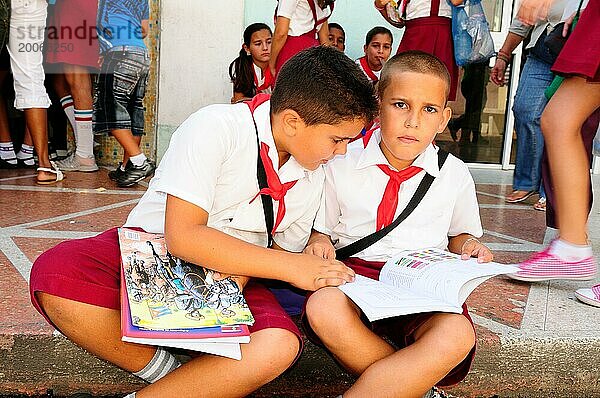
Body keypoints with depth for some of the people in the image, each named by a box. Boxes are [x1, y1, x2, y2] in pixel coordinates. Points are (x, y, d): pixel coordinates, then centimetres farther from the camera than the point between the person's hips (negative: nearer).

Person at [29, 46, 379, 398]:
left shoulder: (313, 178, 2)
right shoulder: (216, 128, -19)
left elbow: (285, 251, 8)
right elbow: (182, 236, -25)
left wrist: (239, 273, -16)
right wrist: (290, 267, -24)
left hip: (234, 273, 4)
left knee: (278, 346, -29)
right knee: (55, 273, -31)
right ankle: (164, 369, -12)